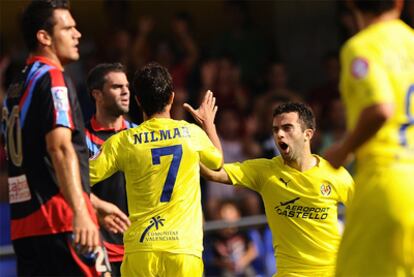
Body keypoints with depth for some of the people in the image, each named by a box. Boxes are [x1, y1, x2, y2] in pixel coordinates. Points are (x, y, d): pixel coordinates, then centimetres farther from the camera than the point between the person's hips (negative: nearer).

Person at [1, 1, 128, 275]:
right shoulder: (53, 80, -8)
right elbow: (60, 148, -22)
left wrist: (95, 203, 37)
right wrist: (80, 211, -31)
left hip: (24, 225, 9)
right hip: (62, 221, -9)